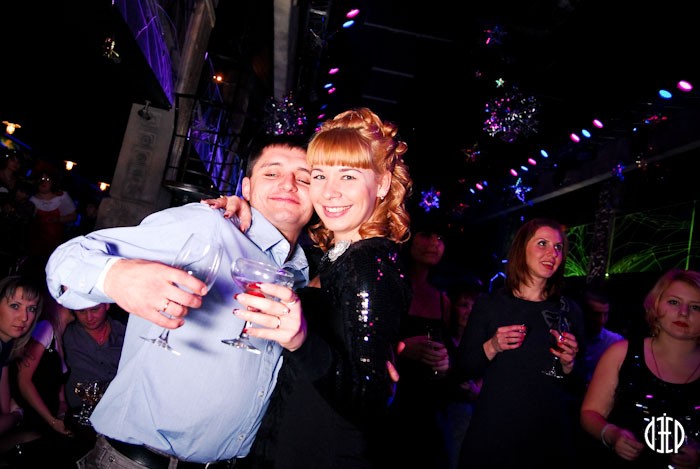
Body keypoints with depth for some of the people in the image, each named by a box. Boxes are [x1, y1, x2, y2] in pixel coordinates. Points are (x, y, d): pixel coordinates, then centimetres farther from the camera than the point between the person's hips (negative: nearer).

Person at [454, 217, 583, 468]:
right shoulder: (489, 304, -4)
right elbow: (463, 368, -1)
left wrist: (568, 364, -12)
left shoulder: (570, 311, 1)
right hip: (493, 429, -1)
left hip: (551, 432, 2)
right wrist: (492, 347, -17)